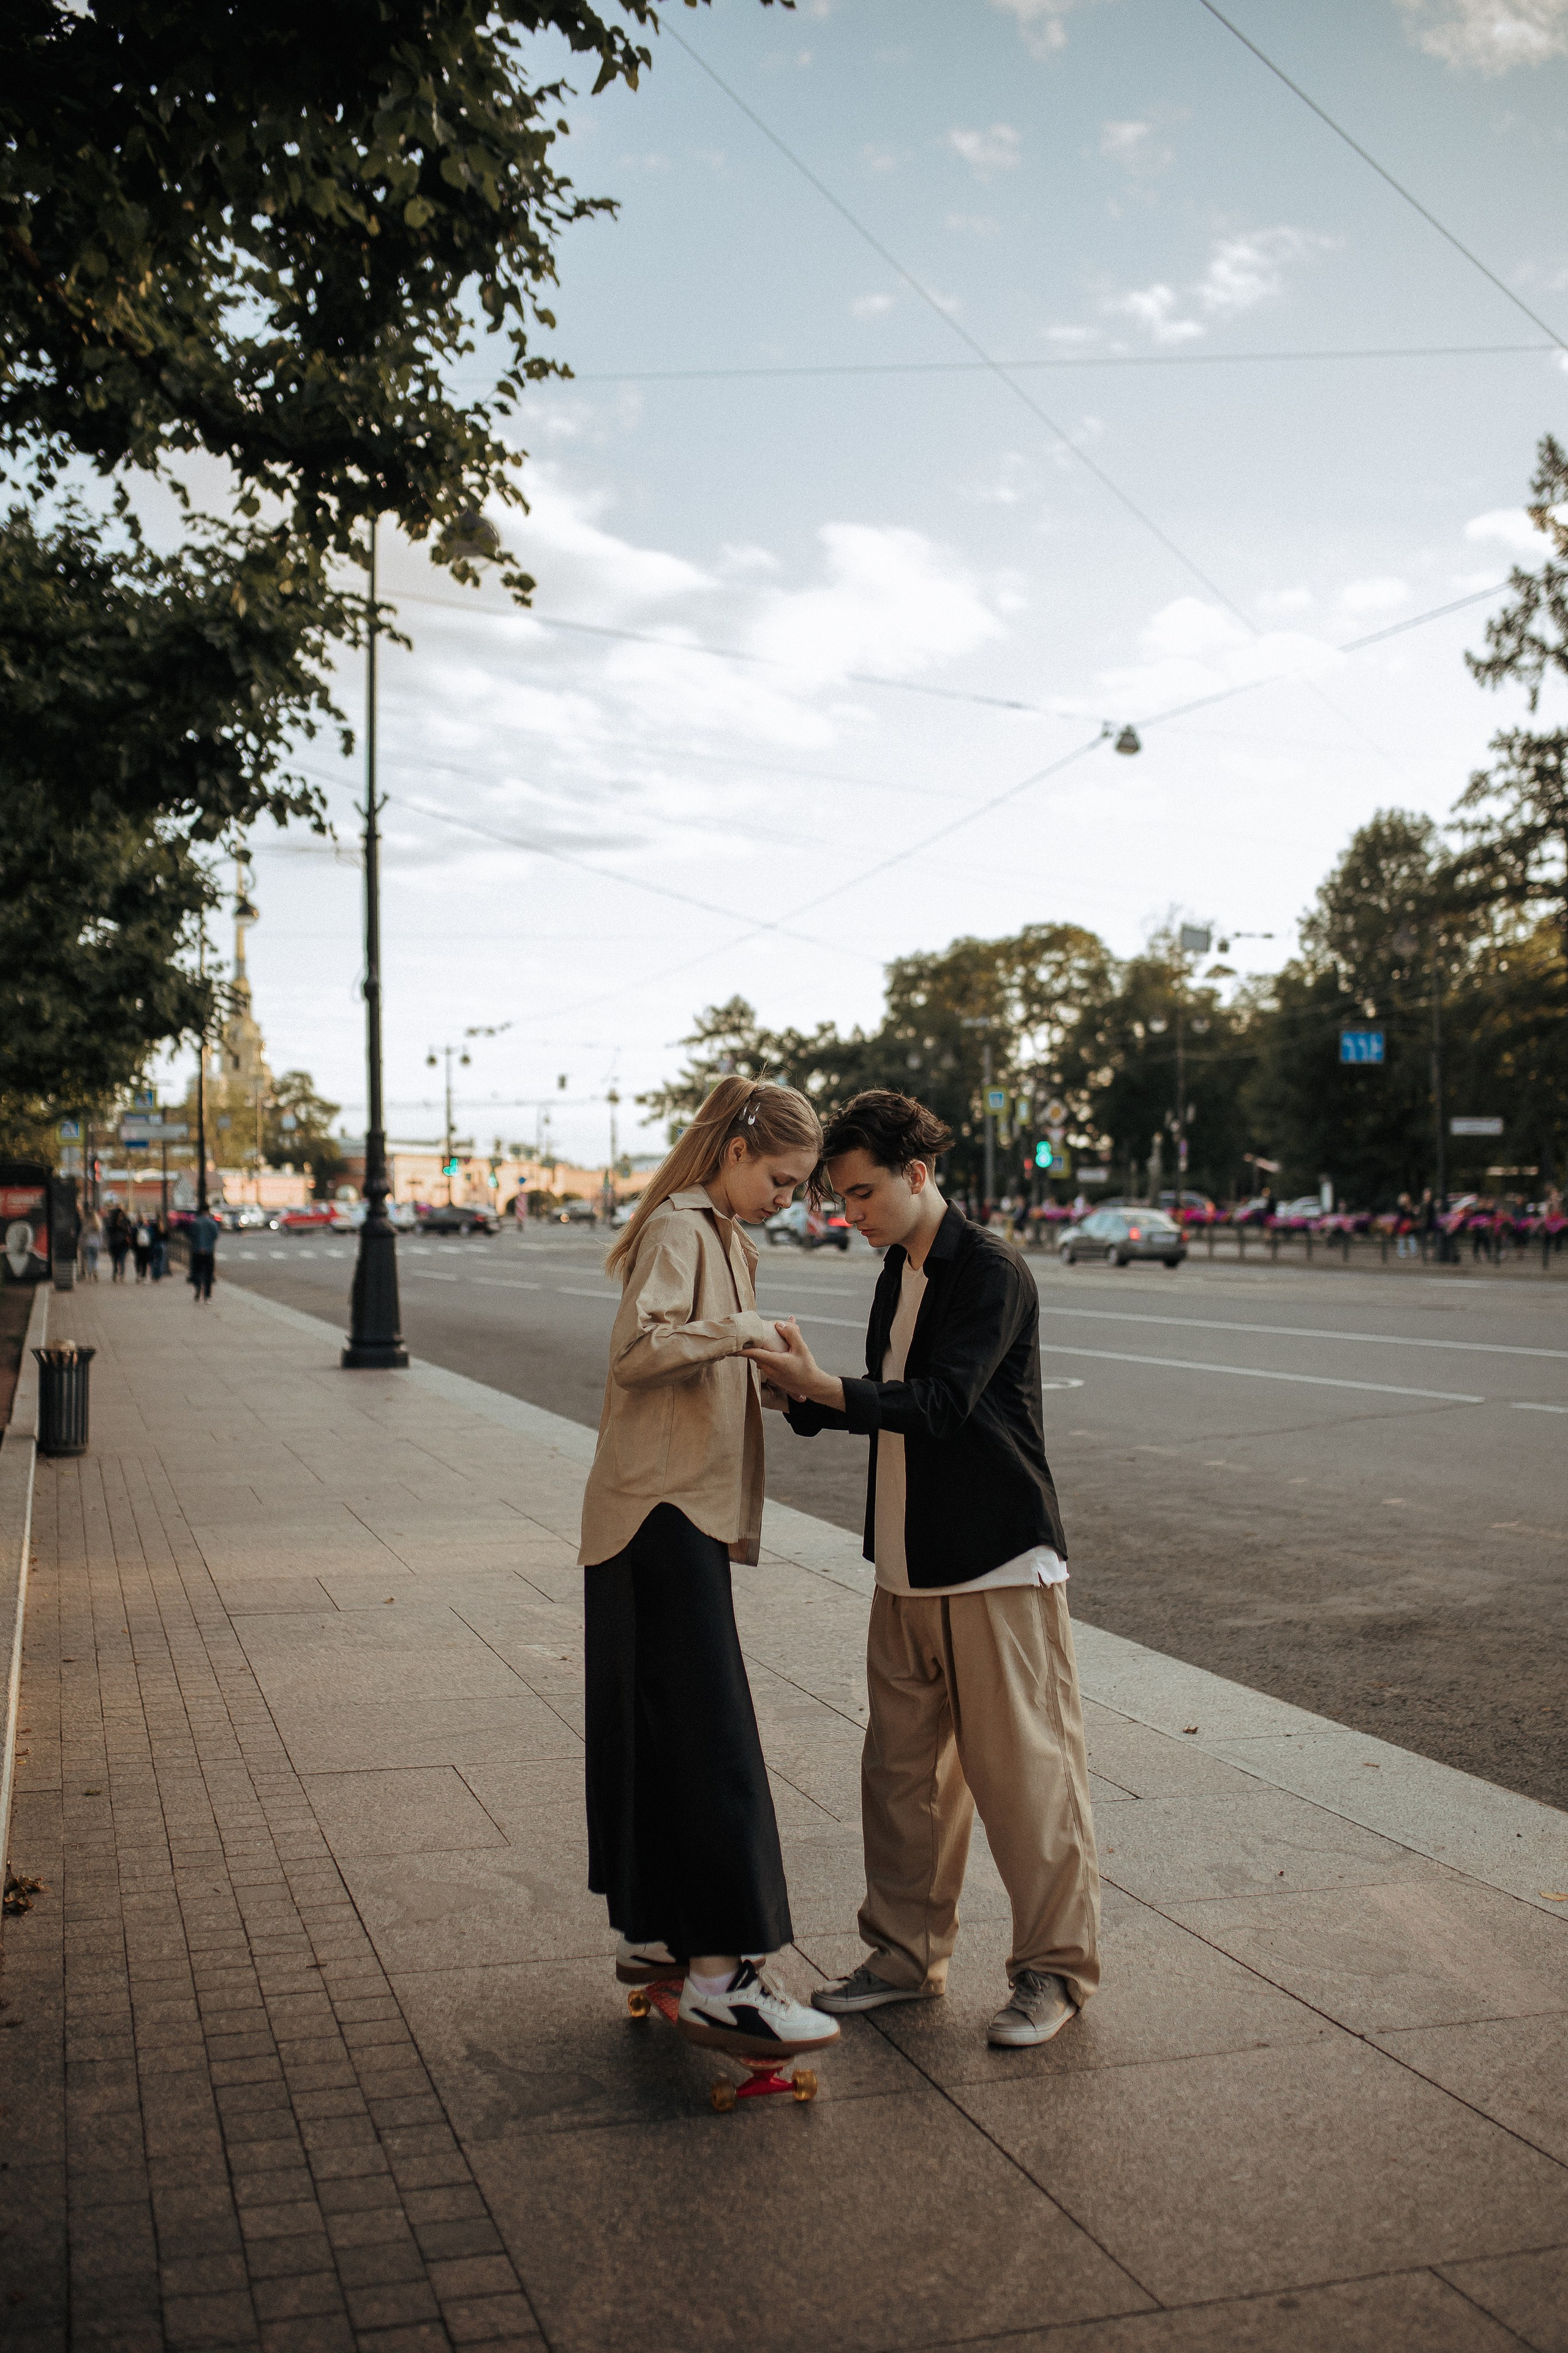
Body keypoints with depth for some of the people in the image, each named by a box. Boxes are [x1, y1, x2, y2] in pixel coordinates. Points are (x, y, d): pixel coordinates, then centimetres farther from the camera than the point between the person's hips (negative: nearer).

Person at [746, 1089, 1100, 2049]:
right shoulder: (902, 1268, 13)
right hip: (910, 1566, 8)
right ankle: (908, 1954, 26)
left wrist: (820, 1385, -32)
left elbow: (941, 1403, -24)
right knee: (903, 1770, 13)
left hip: (999, 1566, -8)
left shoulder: (992, 1272, -14)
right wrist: (802, 1398, 2)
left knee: (1025, 1771, 1)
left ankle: (1055, 1969, 15)